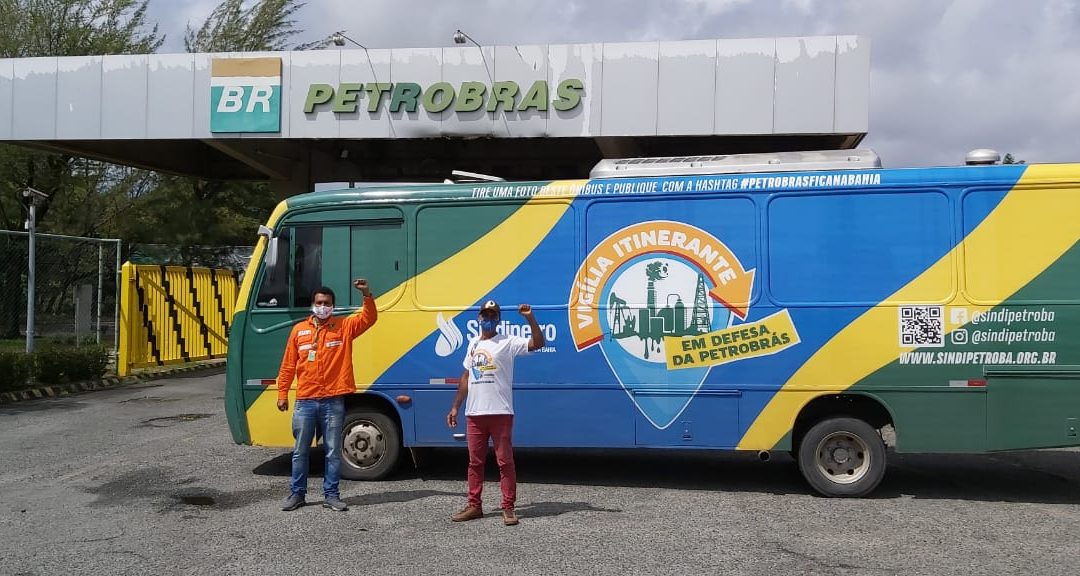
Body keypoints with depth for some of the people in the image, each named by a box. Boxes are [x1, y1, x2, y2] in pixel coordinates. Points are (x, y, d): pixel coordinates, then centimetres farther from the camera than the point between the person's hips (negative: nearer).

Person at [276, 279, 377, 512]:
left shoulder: (344, 326, 3)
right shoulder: (299, 330, 6)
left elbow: (369, 318, -10)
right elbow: (288, 365, 8)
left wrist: (367, 294, -25)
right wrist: (282, 393, 5)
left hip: (334, 402, -1)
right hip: (305, 402, 1)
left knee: (333, 452, 5)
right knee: (300, 451, 10)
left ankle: (331, 495, 16)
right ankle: (297, 493, 23)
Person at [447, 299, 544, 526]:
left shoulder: (508, 343, -4)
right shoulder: (473, 344, 15)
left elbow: (538, 344, -18)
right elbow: (466, 377, 19)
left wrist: (530, 318, -28)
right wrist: (455, 407, 17)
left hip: (500, 413, -6)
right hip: (474, 414, 6)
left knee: (505, 461, -1)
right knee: (475, 461, 11)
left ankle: (508, 508, 5)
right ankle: (474, 505, 21)